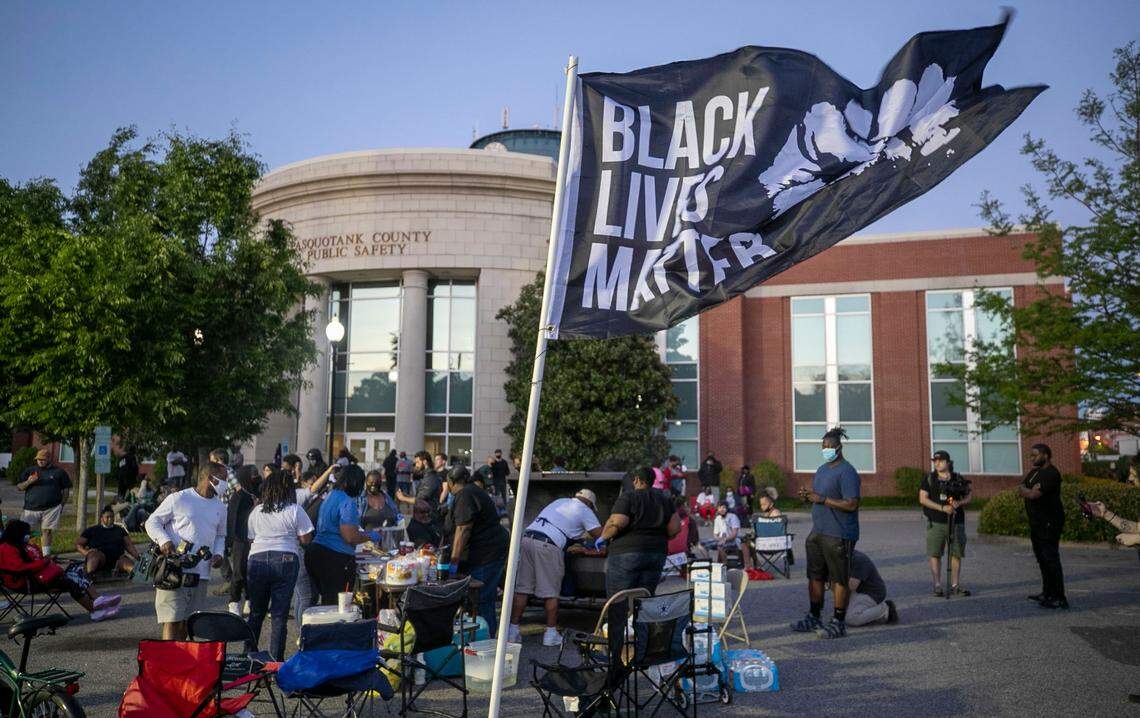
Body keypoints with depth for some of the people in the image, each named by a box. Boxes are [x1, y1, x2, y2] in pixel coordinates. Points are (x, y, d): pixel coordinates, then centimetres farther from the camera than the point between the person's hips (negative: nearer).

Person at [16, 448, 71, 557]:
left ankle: (46, 555, 6)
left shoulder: (58, 472, 7)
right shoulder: (29, 471, 12)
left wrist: (62, 505, 1)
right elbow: (19, 487, 11)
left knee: (46, 531, 1)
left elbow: (66, 489, 9)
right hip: (31, 508, 2)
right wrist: (28, 482, -10)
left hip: (51, 508, -2)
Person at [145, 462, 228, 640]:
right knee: (172, 620, -10)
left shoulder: (220, 508, 14)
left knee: (187, 623, 11)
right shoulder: (178, 499, -4)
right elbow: (152, 521, 1)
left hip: (201, 574, 6)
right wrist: (163, 540, -17)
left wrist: (218, 553, 6)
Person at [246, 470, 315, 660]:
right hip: (286, 560, -3)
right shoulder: (294, 510, -4)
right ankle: (276, 659, 3)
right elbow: (306, 539, -3)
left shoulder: (256, 511, 7)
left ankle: (249, 654, 22)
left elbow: (251, 538, 11)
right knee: (279, 615, 1)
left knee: (256, 612, 15)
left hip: (257, 559, 3)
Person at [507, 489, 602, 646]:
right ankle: (551, 634, 9)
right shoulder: (585, 511, 11)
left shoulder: (560, 501, 28)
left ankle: (512, 631, 9)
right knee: (551, 593, 5)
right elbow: (600, 535, 7)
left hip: (527, 538, 6)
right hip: (547, 546, -6)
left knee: (522, 590, 8)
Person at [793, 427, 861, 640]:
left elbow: (852, 504, -22)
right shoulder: (822, 469, 15)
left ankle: (838, 623, 7)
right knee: (815, 576, 14)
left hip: (838, 536, -9)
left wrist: (822, 499, -21)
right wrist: (807, 496, 3)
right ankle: (813, 618, 25)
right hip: (817, 532, 9)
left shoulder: (847, 472, -14)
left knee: (839, 580, -1)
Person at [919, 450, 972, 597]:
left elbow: (968, 497, 8)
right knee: (934, 554, -4)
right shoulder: (929, 478, 4)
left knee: (956, 553, 2)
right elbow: (923, 498, -4)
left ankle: (954, 586, 10)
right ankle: (937, 585, 2)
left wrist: (959, 503, -15)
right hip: (935, 523, -1)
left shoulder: (958, 478, 8)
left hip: (956, 522, 2)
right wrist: (942, 508, -15)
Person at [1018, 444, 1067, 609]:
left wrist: (1024, 491, -2)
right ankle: (1047, 592, 25)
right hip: (1037, 523, 10)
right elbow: (1021, 488, 10)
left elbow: (1033, 494, -23)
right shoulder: (1034, 472, 16)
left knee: (1051, 559, -11)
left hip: (1049, 524, -10)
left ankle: (1059, 598, -10)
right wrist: (1029, 490, -11)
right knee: (1042, 559, 16)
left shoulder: (1051, 474, -15)